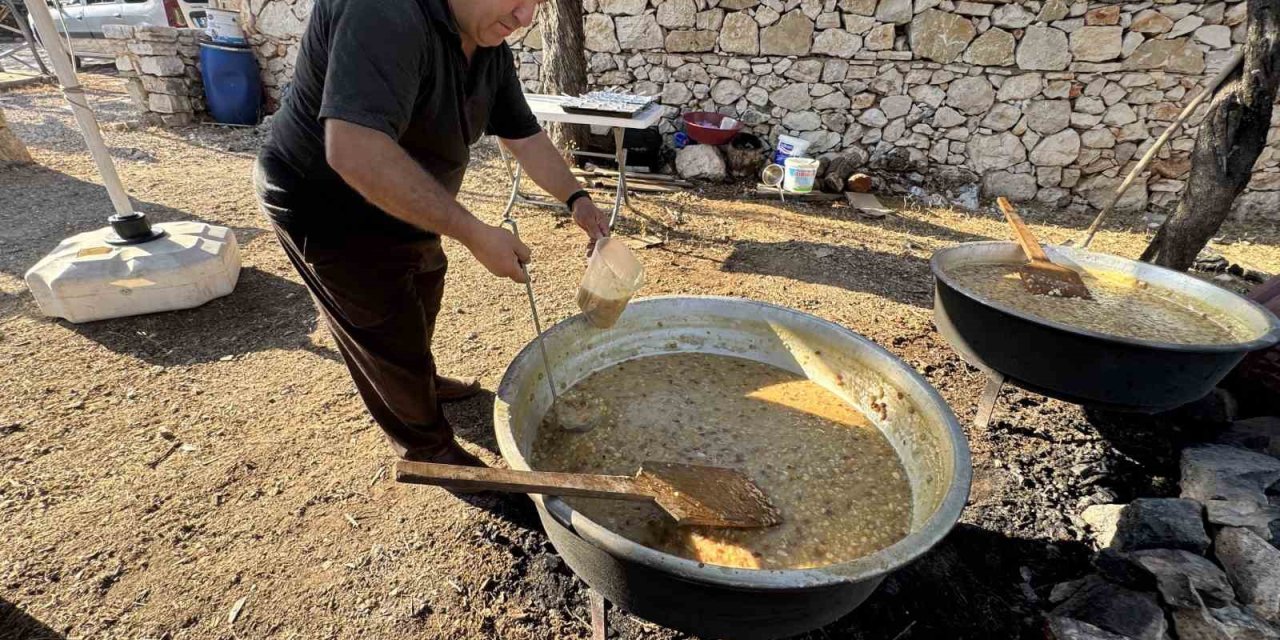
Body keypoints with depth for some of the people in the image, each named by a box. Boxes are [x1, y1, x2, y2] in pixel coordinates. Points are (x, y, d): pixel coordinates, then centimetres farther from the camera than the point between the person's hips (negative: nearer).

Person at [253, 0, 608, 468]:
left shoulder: (490, 51, -6)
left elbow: (524, 135, 4)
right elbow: (354, 153, -46)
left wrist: (575, 199, -10)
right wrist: (474, 234, -43)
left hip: (405, 210, 9)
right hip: (330, 213, -8)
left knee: (421, 300, 26)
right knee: (392, 337, 4)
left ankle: (422, 383, 54)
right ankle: (427, 449, 28)